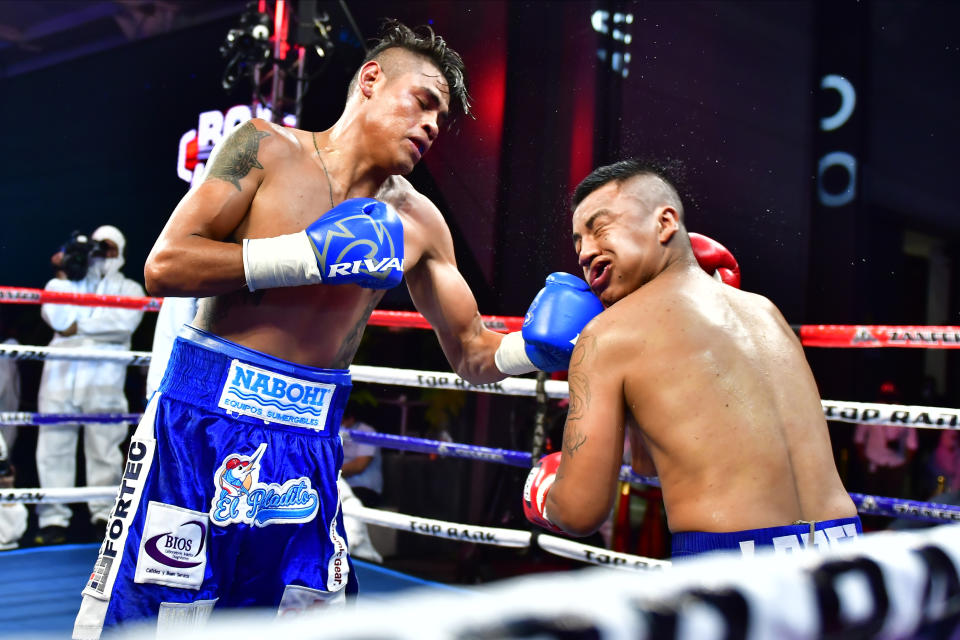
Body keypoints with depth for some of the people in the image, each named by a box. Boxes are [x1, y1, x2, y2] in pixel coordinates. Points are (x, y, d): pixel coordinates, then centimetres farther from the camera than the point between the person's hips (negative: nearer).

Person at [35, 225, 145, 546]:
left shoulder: (129, 288, 16)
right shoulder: (67, 281, 20)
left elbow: (124, 322, -5)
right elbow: (57, 318, 0)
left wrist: (79, 326, -6)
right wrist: (63, 276, -1)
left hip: (103, 378, -1)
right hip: (61, 374, 1)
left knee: (104, 449, -4)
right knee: (53, 447, -3)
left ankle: (105, 515, 1)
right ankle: (53, 520, 1)